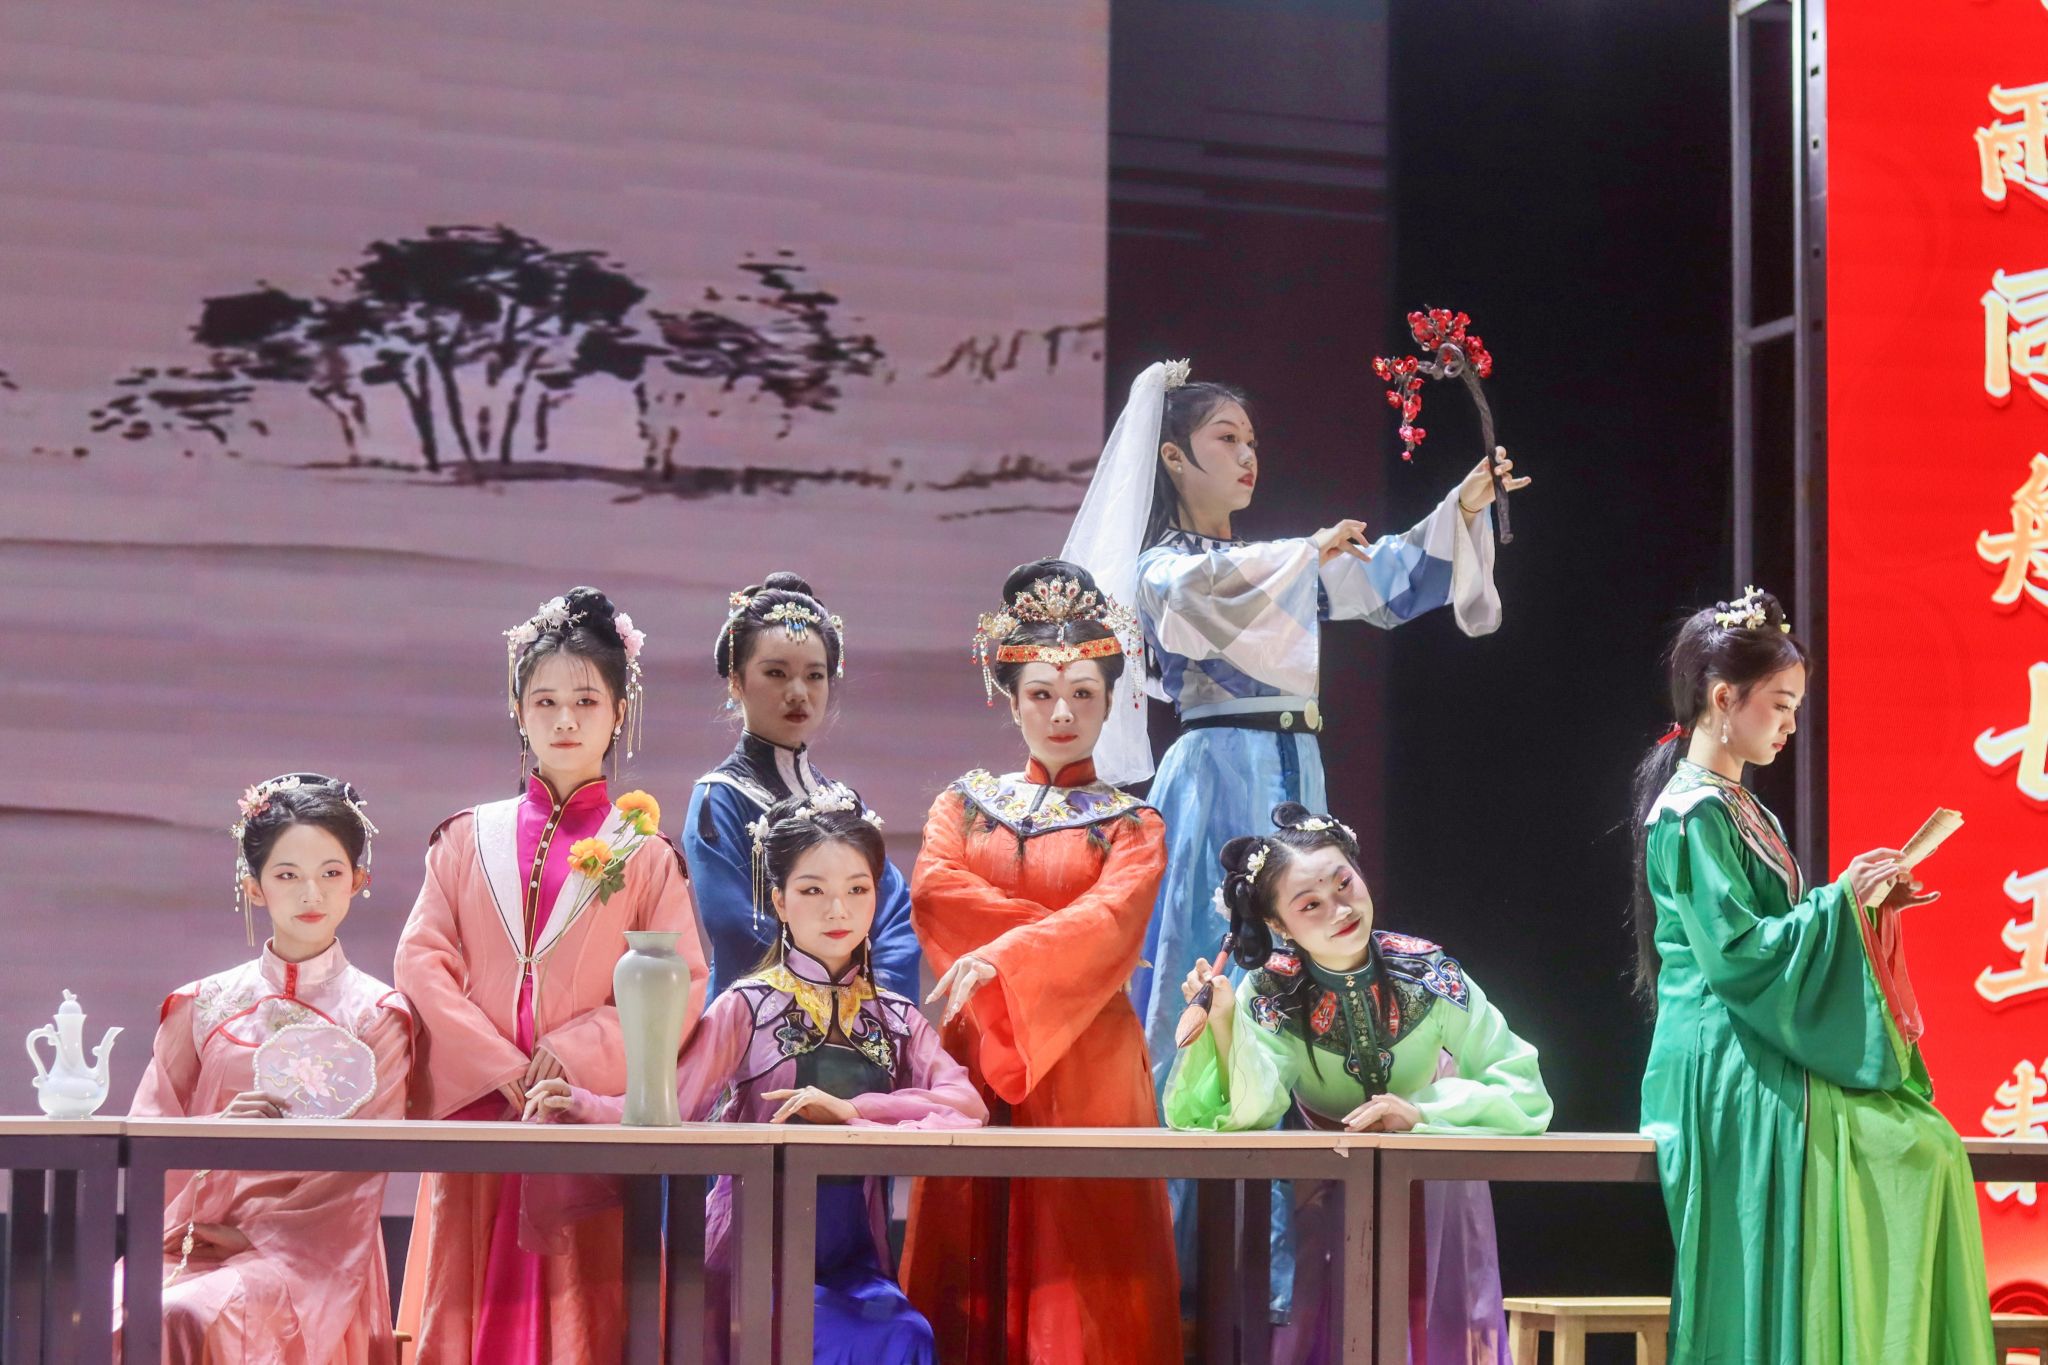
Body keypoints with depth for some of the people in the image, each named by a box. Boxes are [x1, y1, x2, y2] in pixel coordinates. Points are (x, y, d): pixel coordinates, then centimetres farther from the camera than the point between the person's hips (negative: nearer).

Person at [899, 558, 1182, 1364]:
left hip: (1085, 1067, -2)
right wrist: (1056, 931, -11)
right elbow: (933, 889, -5)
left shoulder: (1131, 825, 7)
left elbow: (1111, 920, -12)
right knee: (974, 1257, -1)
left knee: (1080, 1264, -5)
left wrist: (1001, 957, -26)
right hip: (977, 1063, 2)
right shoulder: (967, 803, 14)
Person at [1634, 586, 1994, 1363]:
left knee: (1928, 1152, -6)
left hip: (1767, 1063, 9)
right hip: (1730, 1078, -9)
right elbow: (1736, 954, -19)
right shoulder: (1694, 814, -11)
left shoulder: (1739, 808, 18)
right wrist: (1841, 897, -14)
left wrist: (1862, 904, 10)